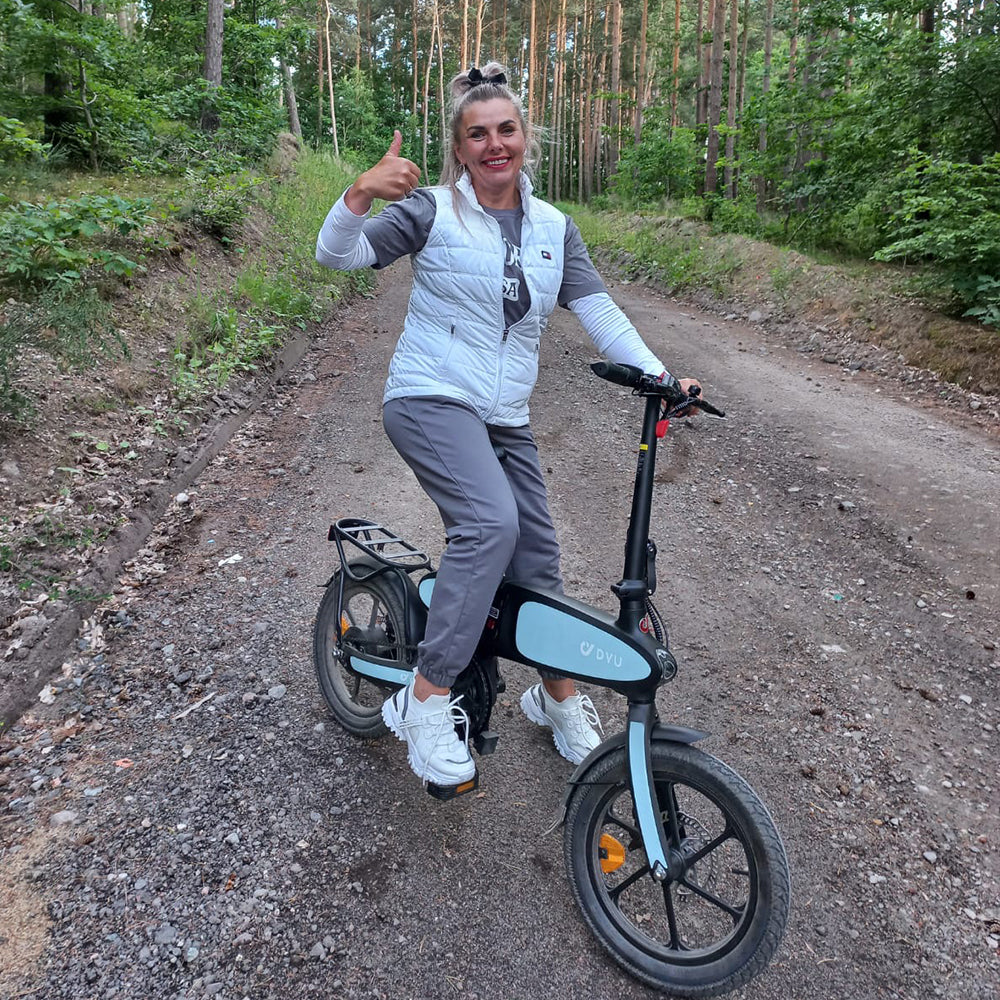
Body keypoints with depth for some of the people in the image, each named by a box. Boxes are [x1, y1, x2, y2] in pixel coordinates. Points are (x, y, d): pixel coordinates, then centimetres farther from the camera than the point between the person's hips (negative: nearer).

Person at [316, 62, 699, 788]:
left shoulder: (554, 228, 11)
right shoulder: (433, 211, -1)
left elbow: (601, 313, 5)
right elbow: (339, 256, -8)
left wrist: (660, 378, -7)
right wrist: (363, 193, -27)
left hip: (506, 420, 5)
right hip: (431, 400, -5)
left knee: (538, 559, 7)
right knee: (491, 522, -32)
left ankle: (558, 698, 31)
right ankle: (427, 700, -18)